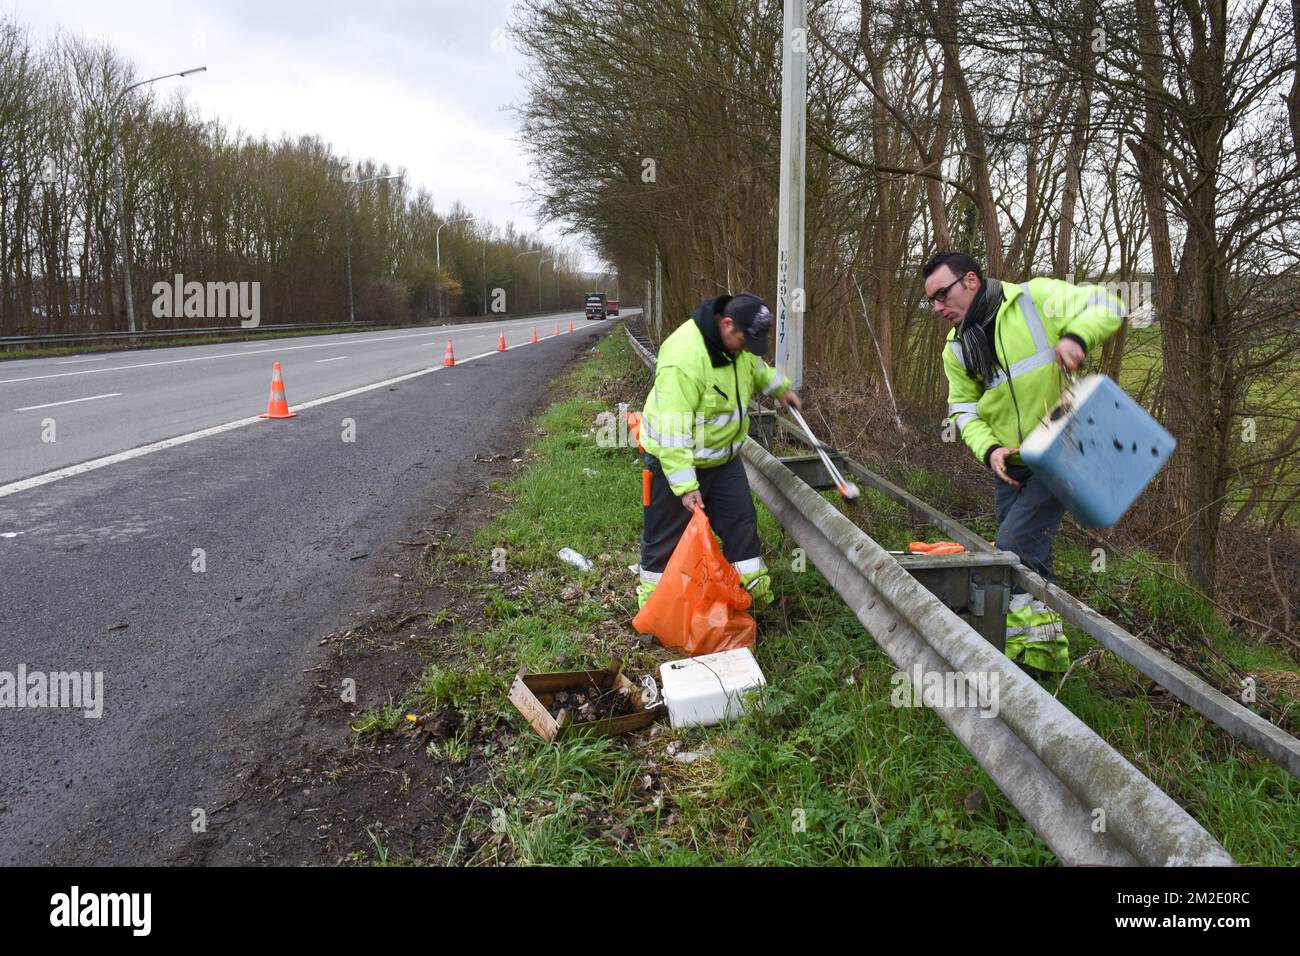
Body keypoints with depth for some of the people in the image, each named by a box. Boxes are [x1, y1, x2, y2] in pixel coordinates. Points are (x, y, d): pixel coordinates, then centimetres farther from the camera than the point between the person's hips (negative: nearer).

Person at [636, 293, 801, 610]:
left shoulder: (736, 340, -5)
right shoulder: (684, 357, -33)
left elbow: (755, 366, 23)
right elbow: (672, 431, -33)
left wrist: (780, 387, 27)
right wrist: (685, 485, -33)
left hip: (723, 456, 7)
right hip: (677, 460, -7)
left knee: (741, 521, 10)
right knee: (667, 536, 5)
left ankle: (756, 590, 22)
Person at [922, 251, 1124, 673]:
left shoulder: (1035, 299, -9)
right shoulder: (957, 349, 7)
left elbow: (1105, 306, -10)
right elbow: (964, 409, 7)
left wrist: (1076, 336, -31)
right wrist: (989, 449, -11)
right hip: (1010, 466, 7)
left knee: (1014, 547, -17)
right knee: (1027, 559, 12)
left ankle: (1034, 645, -5)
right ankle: (1047, 652, 26)